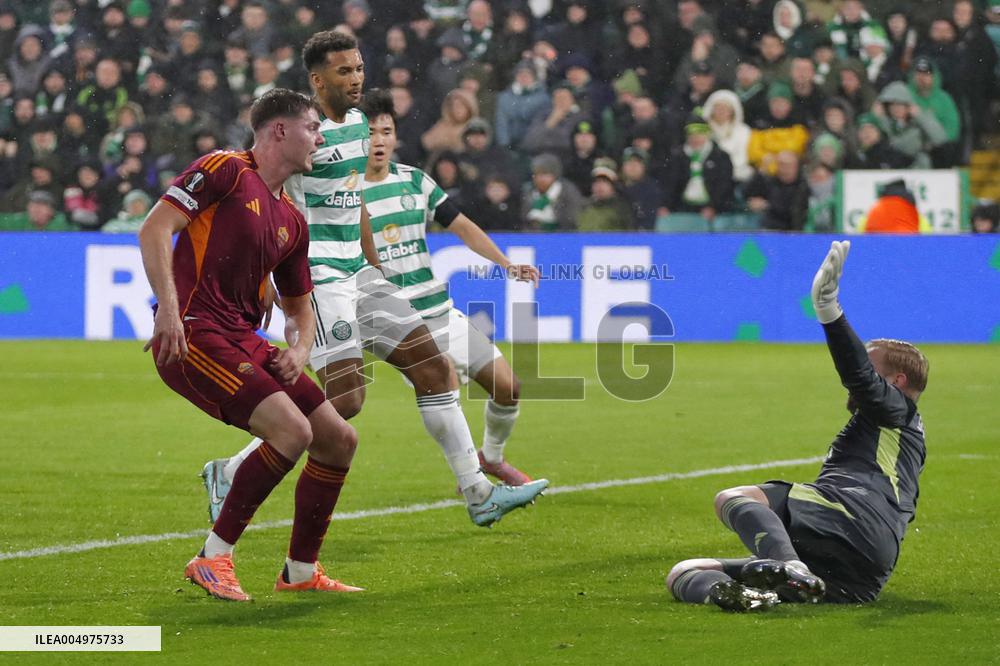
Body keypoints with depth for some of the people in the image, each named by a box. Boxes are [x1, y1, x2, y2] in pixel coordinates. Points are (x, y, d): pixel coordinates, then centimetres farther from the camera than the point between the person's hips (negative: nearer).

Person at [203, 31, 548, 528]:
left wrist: (375, 266, 24)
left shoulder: (356, 123, 14)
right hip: (318, 275, -9)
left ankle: (479, 495, 12)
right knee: (345, 399, -17)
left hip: (356, 271, 9)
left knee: (433, 367, 6)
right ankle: (230, 474, -7)